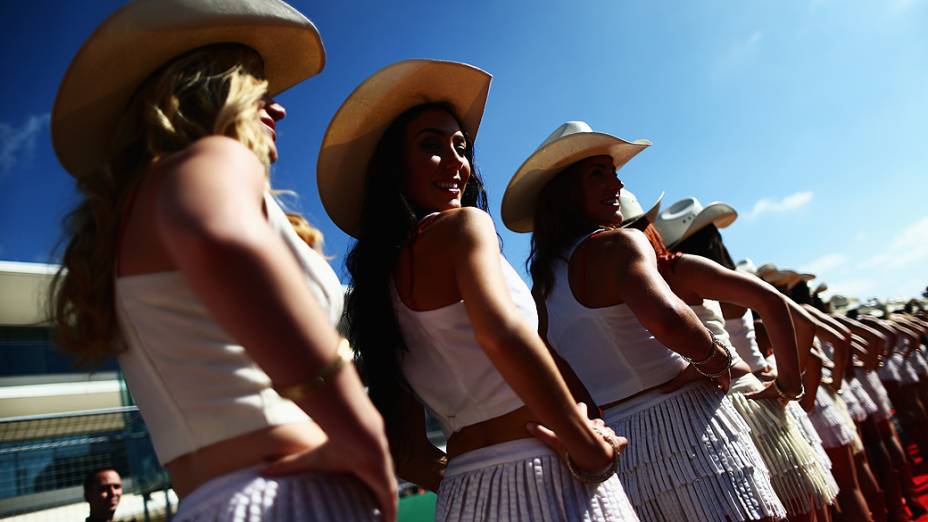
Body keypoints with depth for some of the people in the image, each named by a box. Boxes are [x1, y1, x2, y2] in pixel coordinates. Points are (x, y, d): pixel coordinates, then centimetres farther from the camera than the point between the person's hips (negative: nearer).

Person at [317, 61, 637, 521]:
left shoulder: (381, 284, 9)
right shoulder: (465, 224, -11)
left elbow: (407, 451, 10)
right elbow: (503, 335, -31)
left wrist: (465, 484, 13)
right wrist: (588, 447, -21)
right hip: (539, 474, -7)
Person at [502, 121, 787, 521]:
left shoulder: (539, 289, 11)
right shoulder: (618, 243, -10)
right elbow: (665, 316, -30)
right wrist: (715, 360, -13)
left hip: (610, 449, 7)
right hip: (682, 425, -7)